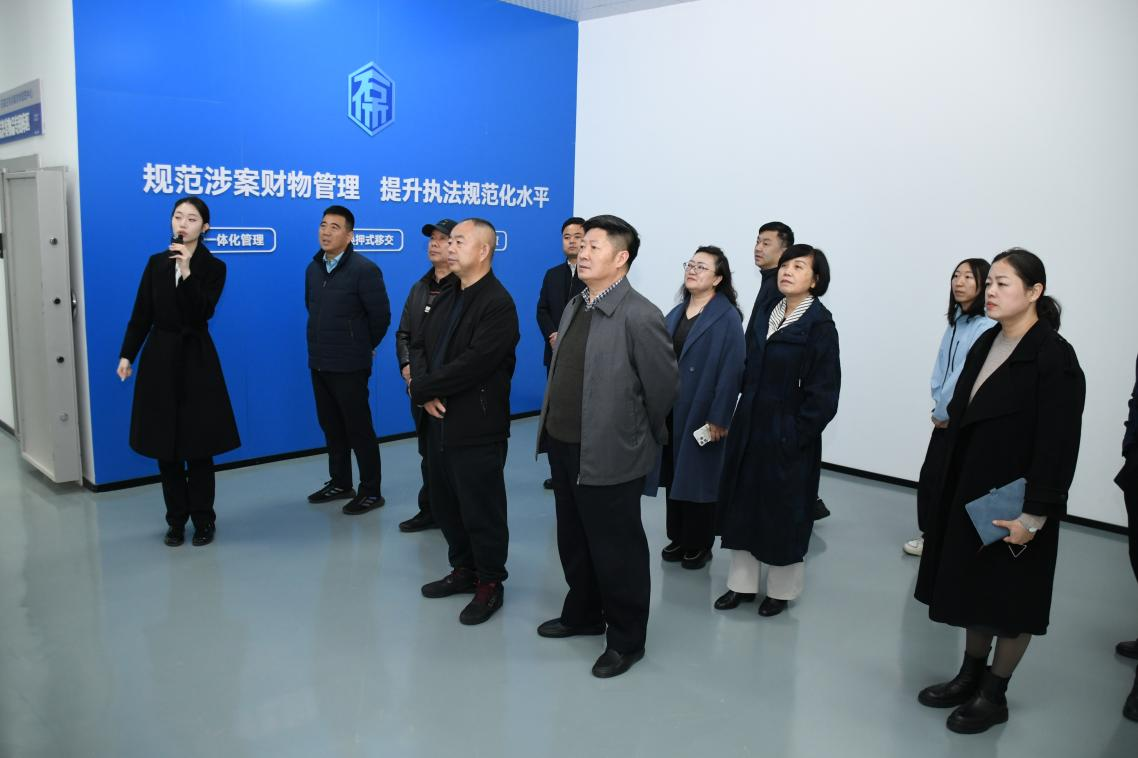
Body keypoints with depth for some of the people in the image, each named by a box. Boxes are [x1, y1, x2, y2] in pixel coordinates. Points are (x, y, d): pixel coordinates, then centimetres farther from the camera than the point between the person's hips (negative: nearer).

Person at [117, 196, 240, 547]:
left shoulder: (214, 267, -3)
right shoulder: (156, 262, 7)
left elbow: (202, 313, -17)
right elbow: (141, 314, 6)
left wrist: (187, 271, -24)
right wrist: (126, 355, -1)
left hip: (196, 359, -3)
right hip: (159, 358, 3)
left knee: (198, 445, 2)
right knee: (165, 445, 7)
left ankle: (203, 520, 16)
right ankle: (176, 520, 19)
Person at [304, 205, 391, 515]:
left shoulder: (364, 270, -15)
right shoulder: (313, 268, 7)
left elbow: (381, 316, -12)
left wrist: (363, 348, 1)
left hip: (349, 365, -7)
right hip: (319, 363, 7)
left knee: (359, 429, 2)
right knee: (331, 426, 16)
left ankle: (370, 492, 13)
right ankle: (340, 483, 30)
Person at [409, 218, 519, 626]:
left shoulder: (498, 304, -16)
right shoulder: (446, 297, 13)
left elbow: (472, 366, -23)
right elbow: (419, 345, 9)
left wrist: (420, 389, -14)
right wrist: (426, 391, -10)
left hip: (477, 428, -8)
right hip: (440, 422, 8)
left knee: (481, 511, 4)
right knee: (446, 505, 18)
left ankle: (490, 584, 20)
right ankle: (463, 570, 35)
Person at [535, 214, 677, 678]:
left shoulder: (639, 317, -18)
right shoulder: (574, 307, 8)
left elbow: (664, 386, -12)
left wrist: (641, 437, 1)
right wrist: (552, 426, 15)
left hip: (609, 454, -8)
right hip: (563, 445, 8)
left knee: (616, 549, 7)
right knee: (573, 541, 22)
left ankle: (626, 640, 26)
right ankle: (583, 614, 43)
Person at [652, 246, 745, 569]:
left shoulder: (727, 317, -11)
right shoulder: (676, 313, 10)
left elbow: (731, 371, -16)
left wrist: (718, 418, -18)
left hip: (702, 415, -6)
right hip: (671, 412, 6)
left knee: (699, 478, 5)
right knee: (674, 476, 14)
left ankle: (699, 545, 20)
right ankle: (678, 538, 28)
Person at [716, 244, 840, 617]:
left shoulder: (820, 324, -11)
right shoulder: (769, 313, 7)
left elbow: (823, 392, -14)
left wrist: (796, 435, -15)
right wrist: (743, 417, 6)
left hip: (788, 436, -6)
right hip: (750, 427, 6)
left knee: (782, 511, 7)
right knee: (743, 505, 12)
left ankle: (780, 590, 25)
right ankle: (742, 583, 27)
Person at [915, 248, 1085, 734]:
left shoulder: (1054, 356, -16)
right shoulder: (986, 344, 5)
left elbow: (1058, 444, -18)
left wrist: (1034, 514, -19)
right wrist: (951, 488, 10)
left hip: (1015, 502, -7)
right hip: (970, 492, 7)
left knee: (1010, 601, 9)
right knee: (974, 586, 17)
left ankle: (994, 694, 24)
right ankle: (970, 676, 33)